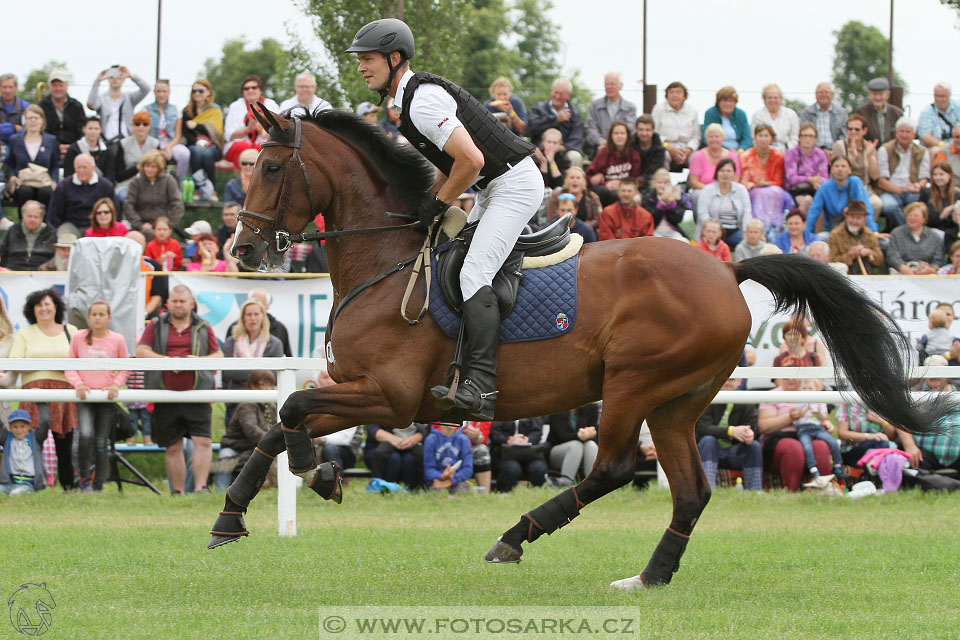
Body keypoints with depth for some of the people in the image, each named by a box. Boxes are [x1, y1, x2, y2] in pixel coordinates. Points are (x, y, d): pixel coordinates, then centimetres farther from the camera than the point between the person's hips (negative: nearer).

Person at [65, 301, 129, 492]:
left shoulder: (117, 340, 3)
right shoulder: (78, 338, 4)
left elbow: (125, 370, 11)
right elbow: (69, 367, 8)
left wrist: (116, 384, -7)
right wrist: (78, 383, -9)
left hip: (107, 397, 1)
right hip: (85, 397, -1)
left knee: (101, 443, 1)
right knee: (86, 435, -22)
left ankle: (98, 486, 10)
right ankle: (84, 480, -8)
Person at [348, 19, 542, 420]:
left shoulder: (422, 102, -20)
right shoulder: (411, 97, 14)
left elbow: (471, 160, -28)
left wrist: (438, 203, -13)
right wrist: (421, 205, 12)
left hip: (514, 185, -11)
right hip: (495, 189, 11)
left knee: (473, 272, -22)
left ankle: (481, 385, -33)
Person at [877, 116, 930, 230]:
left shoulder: (922, 152, 15)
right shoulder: (885, 150, 7)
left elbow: (924, 178, 7)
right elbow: (881, 181, -1)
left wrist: (918, 186, -18)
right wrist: (899, 190, -19)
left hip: (912, 193, 2)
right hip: (890, 192, -2)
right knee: (889, 206, -37)